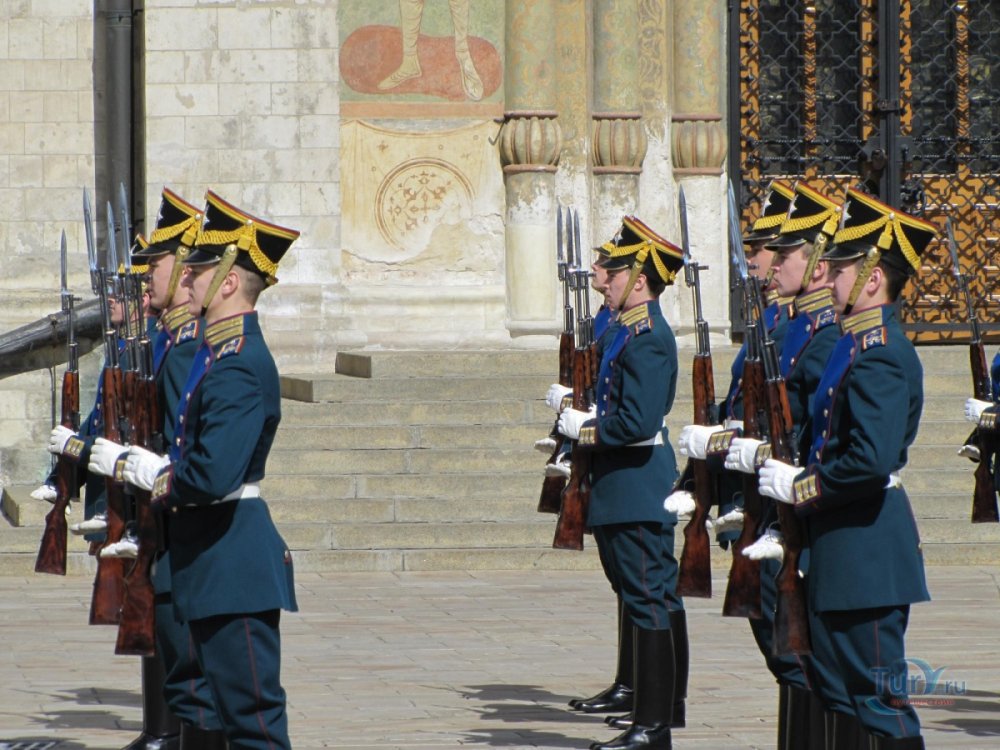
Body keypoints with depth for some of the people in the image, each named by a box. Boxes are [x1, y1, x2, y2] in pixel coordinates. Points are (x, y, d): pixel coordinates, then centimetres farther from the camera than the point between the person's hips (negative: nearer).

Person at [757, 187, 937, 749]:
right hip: (843, 549, 10)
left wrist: (798, 487, -16)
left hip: (866, 551, -10)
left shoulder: (880, 351, -18)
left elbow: (869, 462, -27)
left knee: (881, 701, -6)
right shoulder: (861, 343, 14)